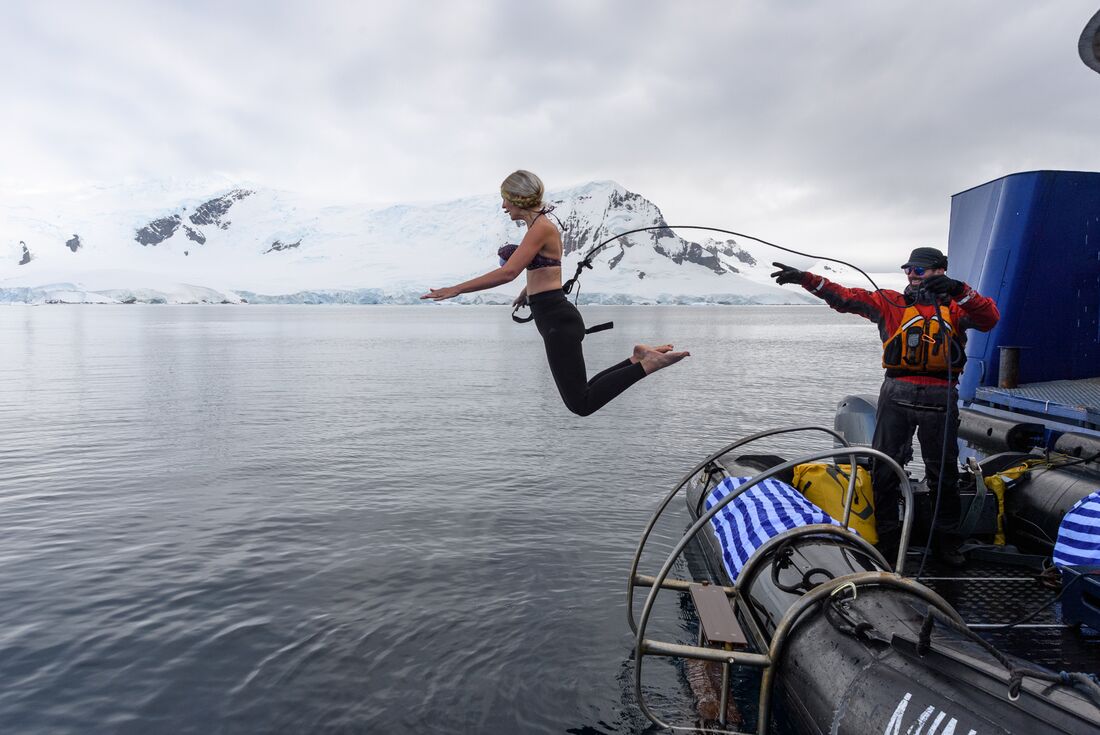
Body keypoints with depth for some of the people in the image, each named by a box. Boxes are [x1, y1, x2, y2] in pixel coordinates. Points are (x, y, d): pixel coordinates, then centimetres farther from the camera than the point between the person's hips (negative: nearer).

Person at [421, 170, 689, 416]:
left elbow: (508, 273, -25)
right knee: (580, 396, 16)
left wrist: (455, 289, -22)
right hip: (554, 317, 10)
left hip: (558, 320, -10)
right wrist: (526, 292, 48)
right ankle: (638, 358, 14)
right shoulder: (539, 226, 14)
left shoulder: (541, 227, -14)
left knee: (581, 404, -5)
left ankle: (646, 363, -5)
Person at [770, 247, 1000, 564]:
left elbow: (989, 318, -9)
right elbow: (845, 298, 2)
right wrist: (805, 279, -10)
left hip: (939, 398, -1)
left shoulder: (956, 306, 9)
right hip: (896, 394, 1)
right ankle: (887, 538, 19)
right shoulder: (892, 302, 10)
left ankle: (947, 540, 27)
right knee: (884, 469, 4)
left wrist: (959, 290, -24)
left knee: (943, 473, 11)